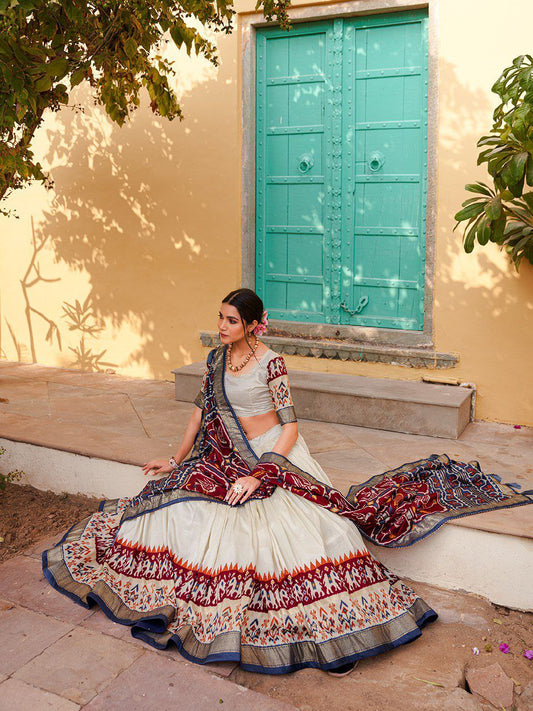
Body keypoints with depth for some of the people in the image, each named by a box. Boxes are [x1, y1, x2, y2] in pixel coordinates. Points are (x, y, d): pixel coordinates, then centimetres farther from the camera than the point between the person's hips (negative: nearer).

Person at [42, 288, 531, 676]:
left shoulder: (270, 364, -12)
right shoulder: (216, 359, 7)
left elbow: (291, 427, -14)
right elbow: (202, 411, 16)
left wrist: (258, 475, -21)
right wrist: (177, 460, 15)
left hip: (276, 457, -7)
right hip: (229, 460, 7)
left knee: (303, 526, -24)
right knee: (181, 500, -10)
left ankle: (335, 634, -17)